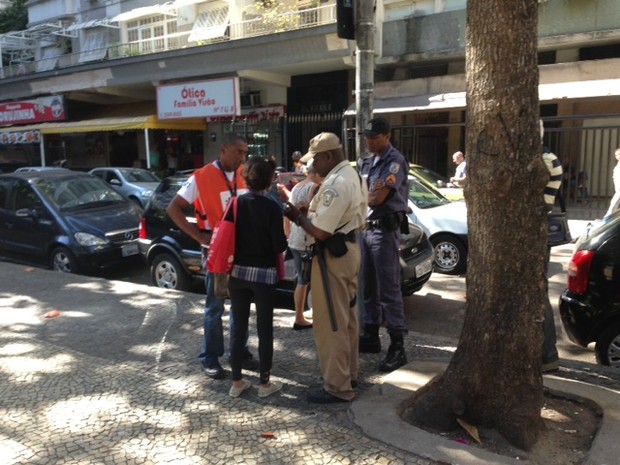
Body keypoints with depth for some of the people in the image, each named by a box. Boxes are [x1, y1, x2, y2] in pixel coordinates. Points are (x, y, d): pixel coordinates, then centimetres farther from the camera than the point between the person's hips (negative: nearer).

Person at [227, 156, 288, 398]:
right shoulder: (272, 207, -13)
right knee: (265, 328, 7)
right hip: (264, 274, -3)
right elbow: (280, 246, -13)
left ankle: (236, 382, 21)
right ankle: (265, 383, 17)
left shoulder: (236, 202, -2)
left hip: (238, 272, 4)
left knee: (238, 326, 12)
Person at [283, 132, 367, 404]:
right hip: (348, 248, 11)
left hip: (333, 255, -11)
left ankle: (337, 387, 7)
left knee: (330, 323, -2)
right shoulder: (351, 175, 12)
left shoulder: (336, 183, -22)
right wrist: (307, 212, 3)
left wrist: (298, 217, -8)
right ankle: (349, 373, 32)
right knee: (346, 318, 19)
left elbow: (320, 231, -25)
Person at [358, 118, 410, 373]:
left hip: (384, 229, -9)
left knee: (389, 289, -8)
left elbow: (378, 198, -19)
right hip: (366, 227, 9)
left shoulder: (395, 161, -11)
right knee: (369, 286, 14)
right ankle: (371, 335, 26)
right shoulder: (368, 162, 16)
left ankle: (397, 346, -3)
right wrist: (370, 192, -5)